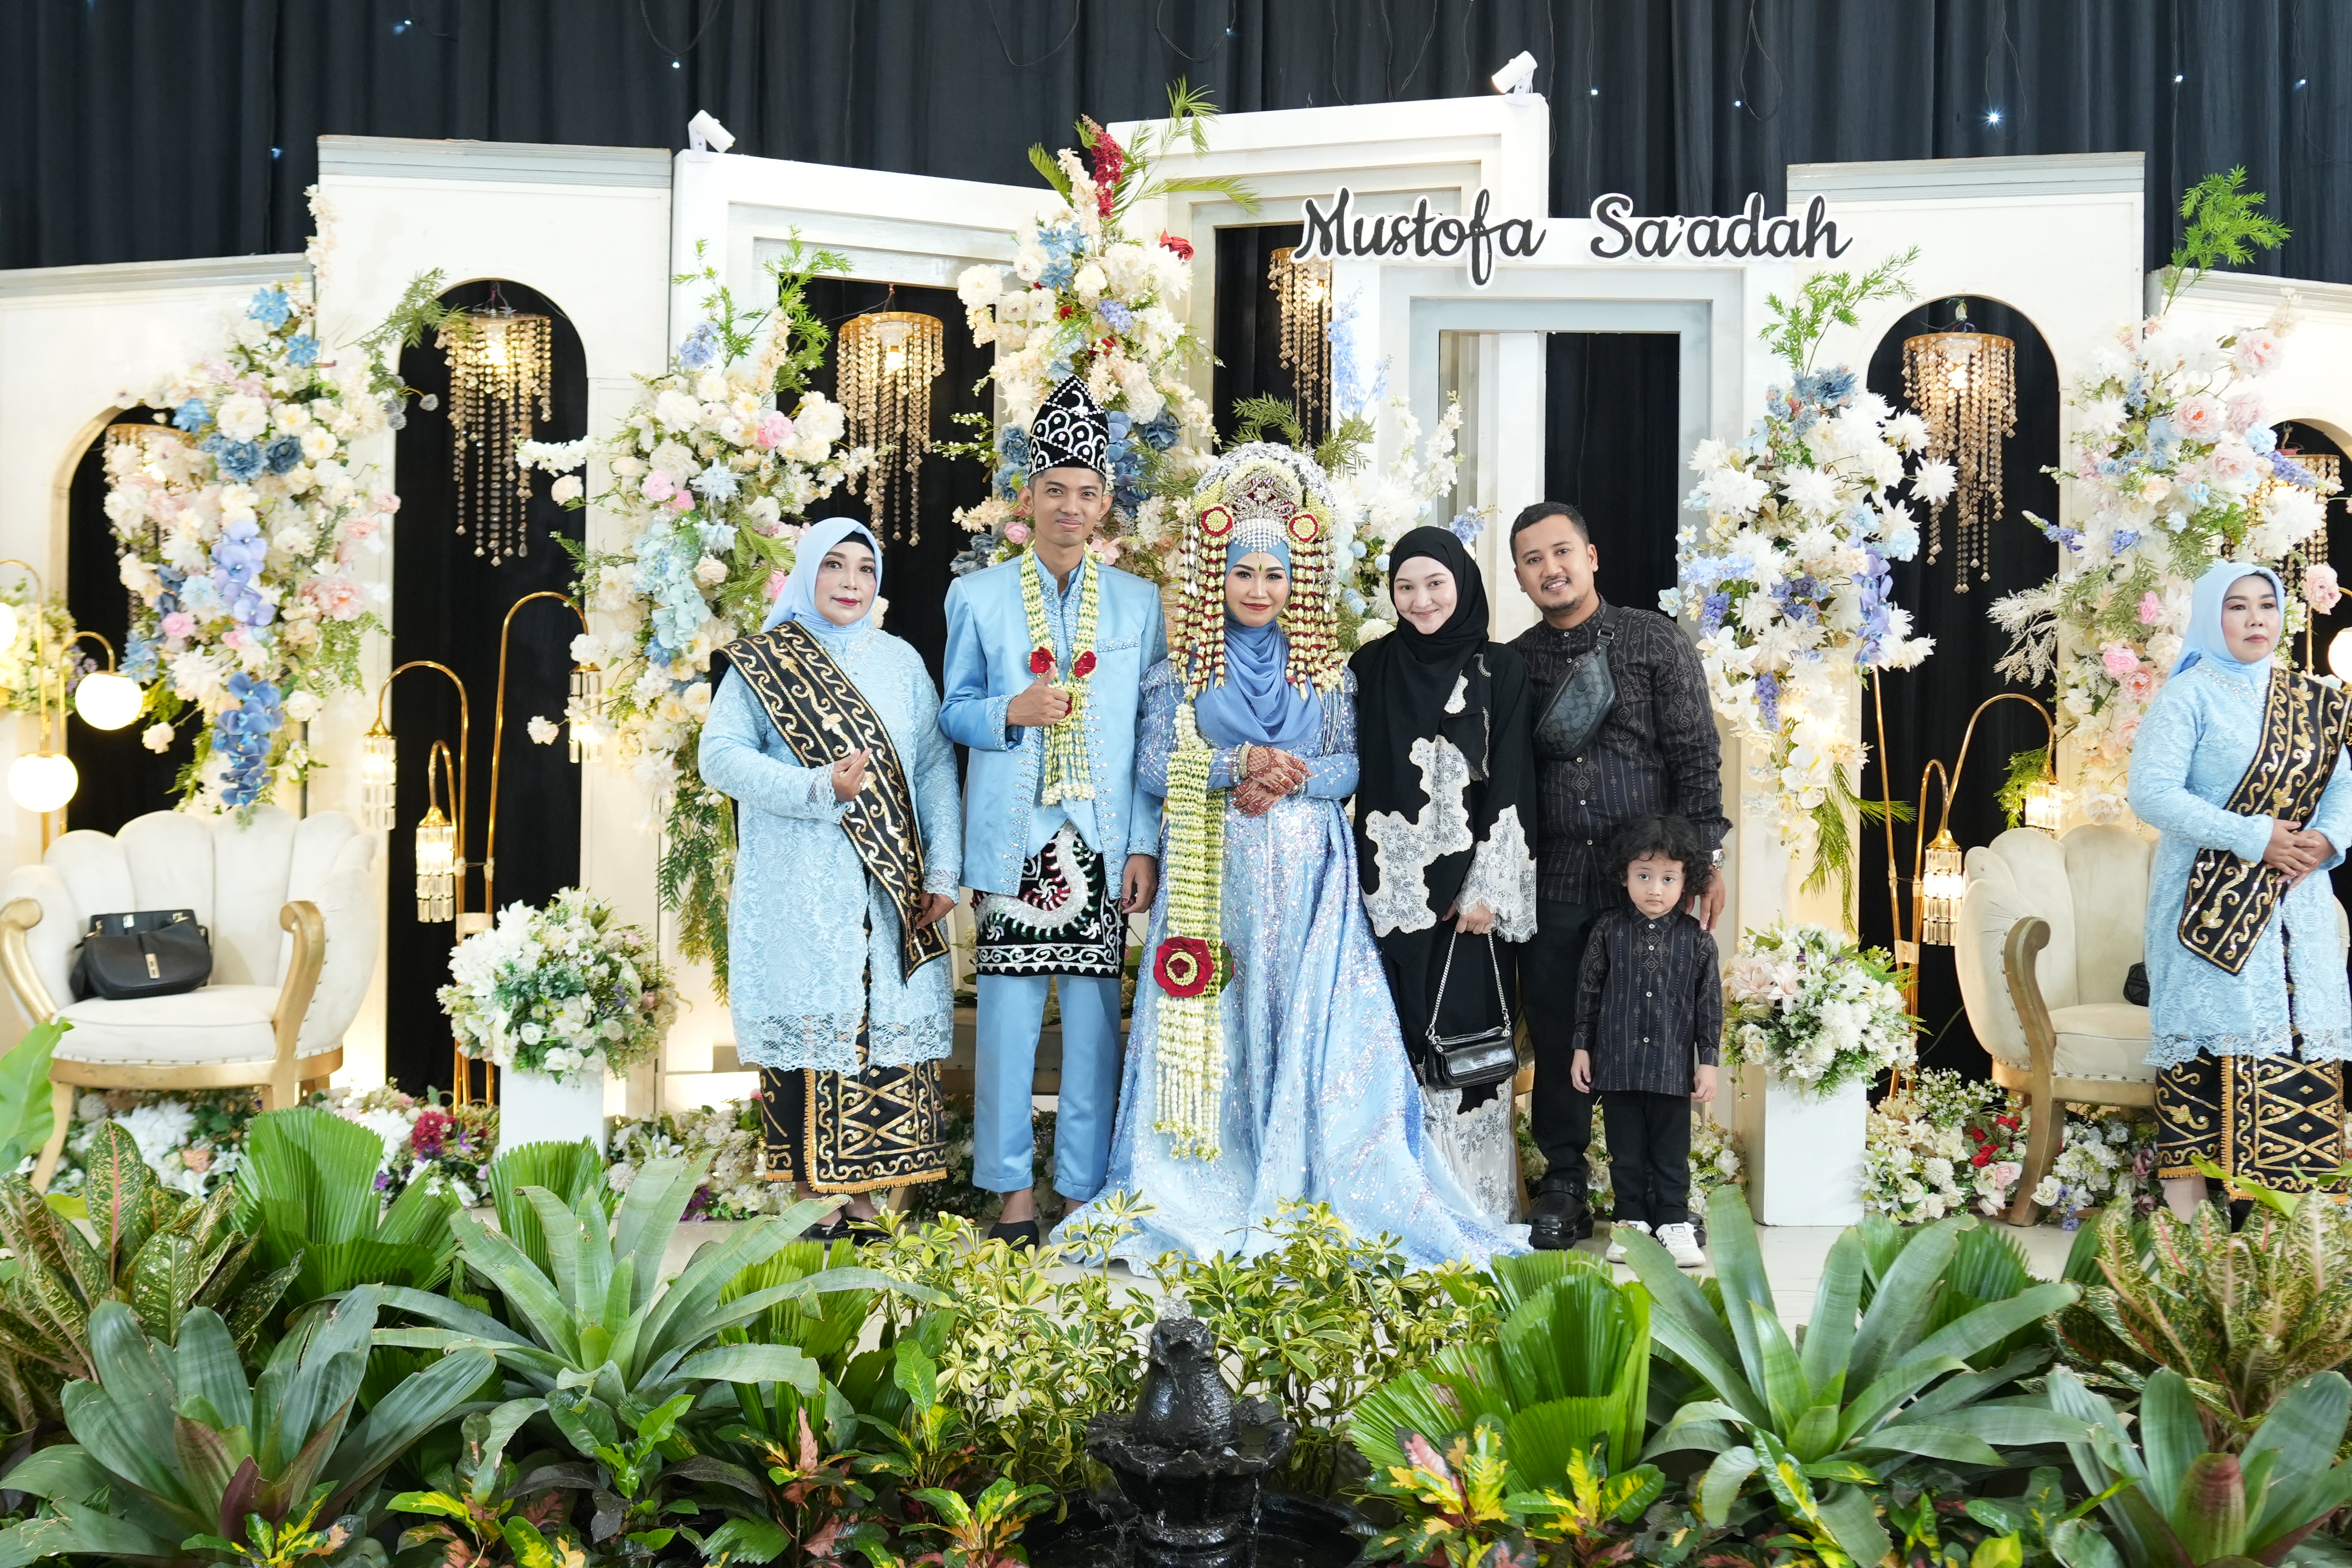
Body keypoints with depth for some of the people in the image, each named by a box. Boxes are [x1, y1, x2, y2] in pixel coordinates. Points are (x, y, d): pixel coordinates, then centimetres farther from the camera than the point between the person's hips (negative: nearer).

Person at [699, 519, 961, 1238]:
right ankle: (815, 1200, 4)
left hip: (889, 893, 3)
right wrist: (820, 789, -17)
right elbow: (720, 756, -6)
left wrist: (943, 871, 0)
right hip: (797, 894, -3)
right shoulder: (761, 663, 4)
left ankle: (866, 1198, 8)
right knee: (807, 1029, -3)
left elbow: (936, 768, 11)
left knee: (887, 1031, 0)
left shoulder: (901, 663, 13)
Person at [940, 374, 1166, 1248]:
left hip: (1103, 845, 1)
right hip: (1012, 843, 0)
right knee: (1007, 1014, 0)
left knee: (1094, 1016, 2)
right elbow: (954, 712, 11)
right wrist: (1011, 712, -11)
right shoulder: (977, 597, 8)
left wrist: (1145, 844, 1)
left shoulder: (1139, 604, 10)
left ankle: (1086, 1190, 12)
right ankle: (1013, 1191, 12)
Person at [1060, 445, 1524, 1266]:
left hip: (1307, 870, 1)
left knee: (1312, 1012, -5)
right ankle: (1210, 1191, 5)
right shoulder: (1183, 667, 7)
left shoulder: (1323, 667, 11)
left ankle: (1305, 1188, 2)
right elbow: (1155, 767, -2)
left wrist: (1294, 776, -14)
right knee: (1219, 1019, -3)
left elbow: (1352, 765, 5)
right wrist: (1241, 762, -14)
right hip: (1216, 869, -1)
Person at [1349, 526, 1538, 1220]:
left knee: (1464, 1030, -2)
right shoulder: (1371, 667, 8)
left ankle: (1468, 1206, 7)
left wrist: (1487, 889, -9)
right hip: (1390, 888, 2)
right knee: (1396, 1033, 1)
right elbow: (1353, 773, 9)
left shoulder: (1500, 671, 2)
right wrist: (1364, 878, 2)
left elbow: (1510, 786, -2)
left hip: (1465, 888, -2)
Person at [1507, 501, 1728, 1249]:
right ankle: (1563, 1187, 19)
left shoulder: (1655, 640, 3)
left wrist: (1705, 857, -7)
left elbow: (1696, 754, 0)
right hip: (1552, 883, 3)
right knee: (1556, 1032, 6)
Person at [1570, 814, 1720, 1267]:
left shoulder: (1697, 940, -1)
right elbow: (1588, 992, 6)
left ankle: (1674, 1224, 15)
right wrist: (1582, 1048, 5)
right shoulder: (1608, 931, 0)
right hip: (1617, 1063, 1)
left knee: (1671, 1152, 6)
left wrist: (1708, 1061, 0)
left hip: (1672, 1067, -1)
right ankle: (1631, 1221, 19)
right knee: (1626, 1150, 9)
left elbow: (1710, 1004, 3)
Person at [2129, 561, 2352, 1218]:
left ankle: (2289, 1202, 9)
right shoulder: (2188, 697, -5)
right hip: (2211, 902, -6)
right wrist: (2254, 838, -18)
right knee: (2206, 1040, -6)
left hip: (2296, 895, 6)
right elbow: (2152, 792, -14)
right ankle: (2186, 1201, -2)